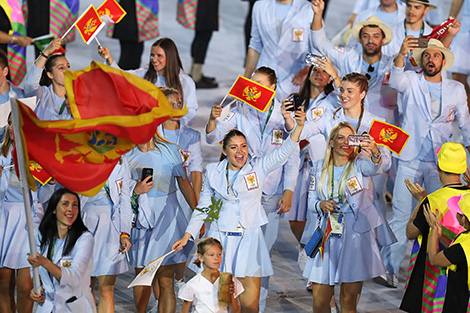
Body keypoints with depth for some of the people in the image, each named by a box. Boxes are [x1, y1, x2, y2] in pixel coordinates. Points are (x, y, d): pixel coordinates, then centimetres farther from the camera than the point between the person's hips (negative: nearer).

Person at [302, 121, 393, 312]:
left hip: (356, 236, -2)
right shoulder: (319, 167, 8)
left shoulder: (359, 164, -2)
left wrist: (375, 154, -49)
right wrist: (320, 205, -11)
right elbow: (311, 201, 14)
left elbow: (382, 166, -25)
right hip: (327, 237, 2)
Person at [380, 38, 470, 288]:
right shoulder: (411, 81, 3)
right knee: (401, 215, -5)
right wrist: (401, 55, -37)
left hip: (440, 162, 2)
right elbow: (396, 81, -20)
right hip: (410, 161, -2)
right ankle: (389, 267, 2)